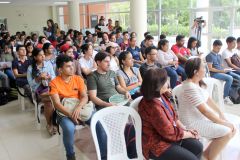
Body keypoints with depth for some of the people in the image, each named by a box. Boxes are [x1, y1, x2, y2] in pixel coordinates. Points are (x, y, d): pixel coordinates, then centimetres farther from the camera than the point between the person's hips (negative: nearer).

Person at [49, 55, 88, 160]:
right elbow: (57, 104, -13)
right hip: (64, 112, -3)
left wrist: (78, 107, -24)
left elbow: (85, 97, -3)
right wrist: (70, 115, -27)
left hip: (79, 108, 3)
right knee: (69, 128, -35)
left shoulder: (78, 79, 4)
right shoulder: (54, 83, -6)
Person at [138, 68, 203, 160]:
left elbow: (173, 116, 11)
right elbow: (171, 133, -23)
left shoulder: (160, 96, -3)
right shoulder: (154, 107, -32)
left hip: (168, 133, 9)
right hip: (157, 144, -9)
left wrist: (186, 129, 1)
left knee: (198, 147, 5)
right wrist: (190, 134, -8)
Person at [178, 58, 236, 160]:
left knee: (232, 129, 5)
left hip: (201, 117, 10)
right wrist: (223, 122, -16)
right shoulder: (190, 88, -27)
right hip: (192, 123, -10)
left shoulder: (199, 83, 3)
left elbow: (209, 100, 5)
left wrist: (221, 114, -5)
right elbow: (204, 111, -26)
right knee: (226, 132, -17)